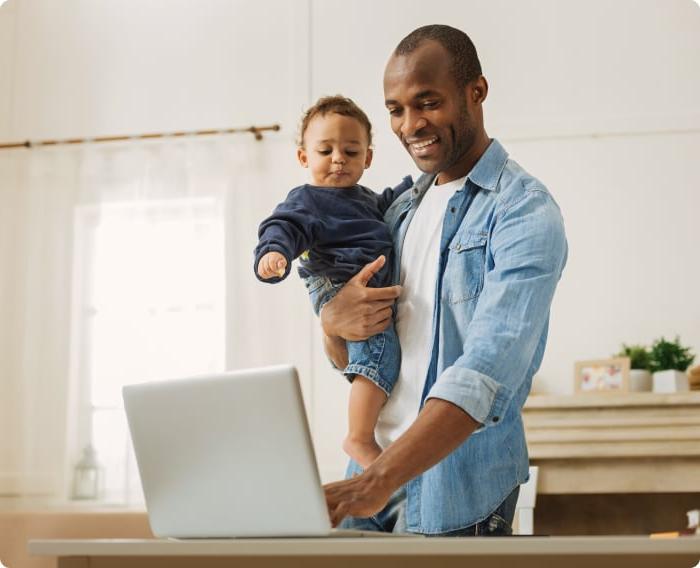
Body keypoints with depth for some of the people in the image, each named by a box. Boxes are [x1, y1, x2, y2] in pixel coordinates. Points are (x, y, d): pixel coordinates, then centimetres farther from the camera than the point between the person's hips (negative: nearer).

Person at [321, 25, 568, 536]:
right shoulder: (402, 210, 11)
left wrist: (378, 481, -35)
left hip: (456, 491, -6)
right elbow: (346, 358, 16)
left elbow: (488, 371, -25)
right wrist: (334, 324, -8)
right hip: (374, 471, 6)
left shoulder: (525, 212, -12)